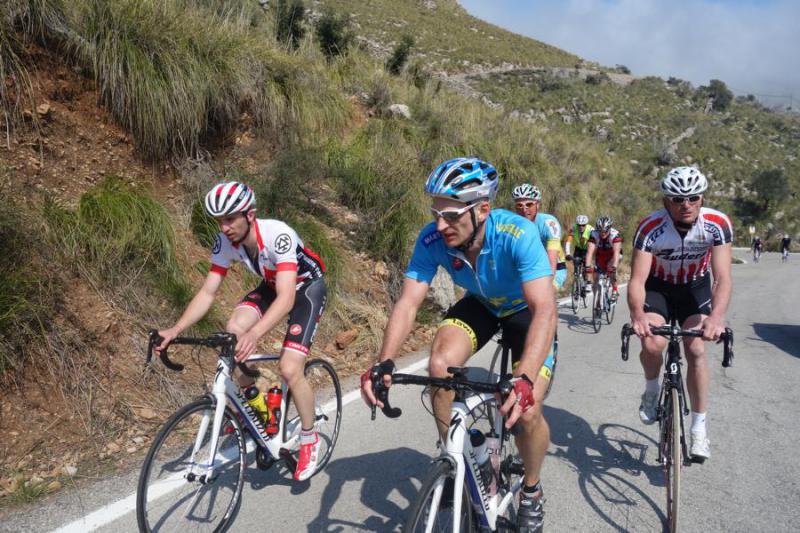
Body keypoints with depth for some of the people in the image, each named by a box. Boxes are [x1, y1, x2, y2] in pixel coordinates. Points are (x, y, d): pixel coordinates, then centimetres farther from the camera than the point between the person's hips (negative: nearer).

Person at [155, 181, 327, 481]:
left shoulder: (277, 235, -36)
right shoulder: (225, 243, -18)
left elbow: (286, 298, -44)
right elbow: (207, 292, -15)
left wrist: (254, 333, -59)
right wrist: (176, 329, -29)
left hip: (307, 287, -6)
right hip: (271, 285, 6)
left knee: (290, 369, -19)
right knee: (232, 333, -21)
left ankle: (309, 440, 7)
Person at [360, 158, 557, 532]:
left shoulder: (518, 235, -37)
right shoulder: (432, 239, -27)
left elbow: (545, 310, -45)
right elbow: (407, 304, -28)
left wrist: (524, 381, -59)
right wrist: (382, 364, -43)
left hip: (527, 309, -3)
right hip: (480, 305, 3)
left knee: (525, 411, -17)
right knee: (440, 365, -25)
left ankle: (532, 491, 15)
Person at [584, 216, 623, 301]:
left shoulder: (615, 234, -32)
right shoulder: (594, 234, -27)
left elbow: (616, 252, -41)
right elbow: (590, 251, -35)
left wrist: (614, 266, -55)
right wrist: (587, 266, -48)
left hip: (613, 255, -2)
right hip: (600, 256, 2)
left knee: (610, 267, -33)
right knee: (595, 281, -5)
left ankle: (615, 290, -12)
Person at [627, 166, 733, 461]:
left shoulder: (718, 224, -26)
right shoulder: (650, 228, -30)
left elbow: (723, 277, -31)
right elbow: (637, 279, -34)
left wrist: (717, 316, -49)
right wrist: (637, 314, -54)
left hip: (695, 287, 1)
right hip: (658, 286, -1)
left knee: (696, 350, -10)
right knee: (652, 345, -23)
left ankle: (699, 429, 5)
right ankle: (651, 391, 10)